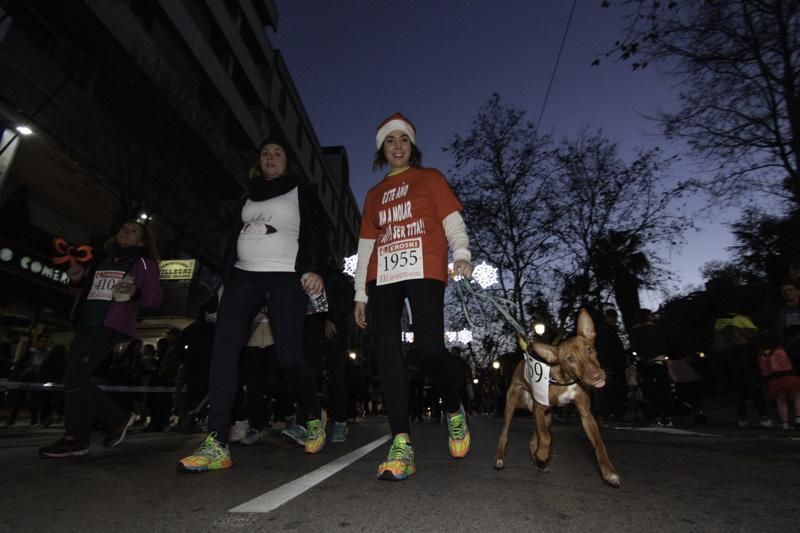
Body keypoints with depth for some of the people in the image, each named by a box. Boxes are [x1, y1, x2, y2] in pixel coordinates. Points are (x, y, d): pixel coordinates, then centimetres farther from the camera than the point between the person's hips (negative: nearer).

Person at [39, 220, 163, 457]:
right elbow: (85, 289, 25)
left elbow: (156, 297, -1)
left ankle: (75, 438, -4)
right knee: (78, 378, 4)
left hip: (112, 326, -7)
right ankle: (118, 418, 18)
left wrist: (136, 293, -20)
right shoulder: (101, 259, 21)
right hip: (85, 324, 7)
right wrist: (78, 280, 4)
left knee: (75, 372, -15)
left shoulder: (144, 264, 5)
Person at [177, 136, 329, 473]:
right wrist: (225, 278, 16)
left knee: (288, 355, -11)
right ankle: (216, 445, -10)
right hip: (243, 276, 5)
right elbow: (234, 238, 24)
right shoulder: (248, 197, 25)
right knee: (223, 348, -12)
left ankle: (315, 416, 16)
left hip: (286, 277, -5)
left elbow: (317, 233, -1)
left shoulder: (303, 192, 11)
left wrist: (315, 269, -17)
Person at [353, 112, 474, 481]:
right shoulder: (374, 194, 26)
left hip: (424, 272, -4)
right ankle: (401, 445, -4)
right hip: (383, 278, 4)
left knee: (429, 346, -16)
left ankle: (454, 411, 14)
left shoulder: (430, 178, 17)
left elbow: (452, 220, 4)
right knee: (388, 352, -8)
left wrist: (461, 253, -17)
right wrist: (361, 293, 14)